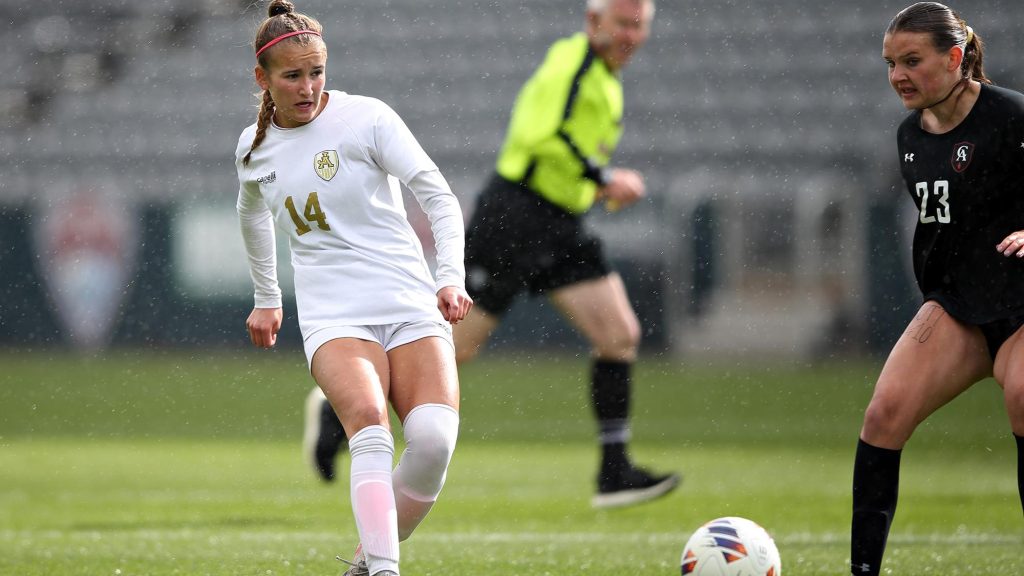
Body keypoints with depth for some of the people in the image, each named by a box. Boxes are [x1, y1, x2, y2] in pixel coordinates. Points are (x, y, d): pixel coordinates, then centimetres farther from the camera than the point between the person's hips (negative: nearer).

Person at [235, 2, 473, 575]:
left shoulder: (366, 117, -2)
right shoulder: (254, 147, 10)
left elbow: (438, 195, -5)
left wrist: (452, 278, -18)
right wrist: (267, 299, 39)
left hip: (411, 306, -1)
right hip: (333, 316, 1)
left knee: (434, 439, -23)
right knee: (369, 420, -30)